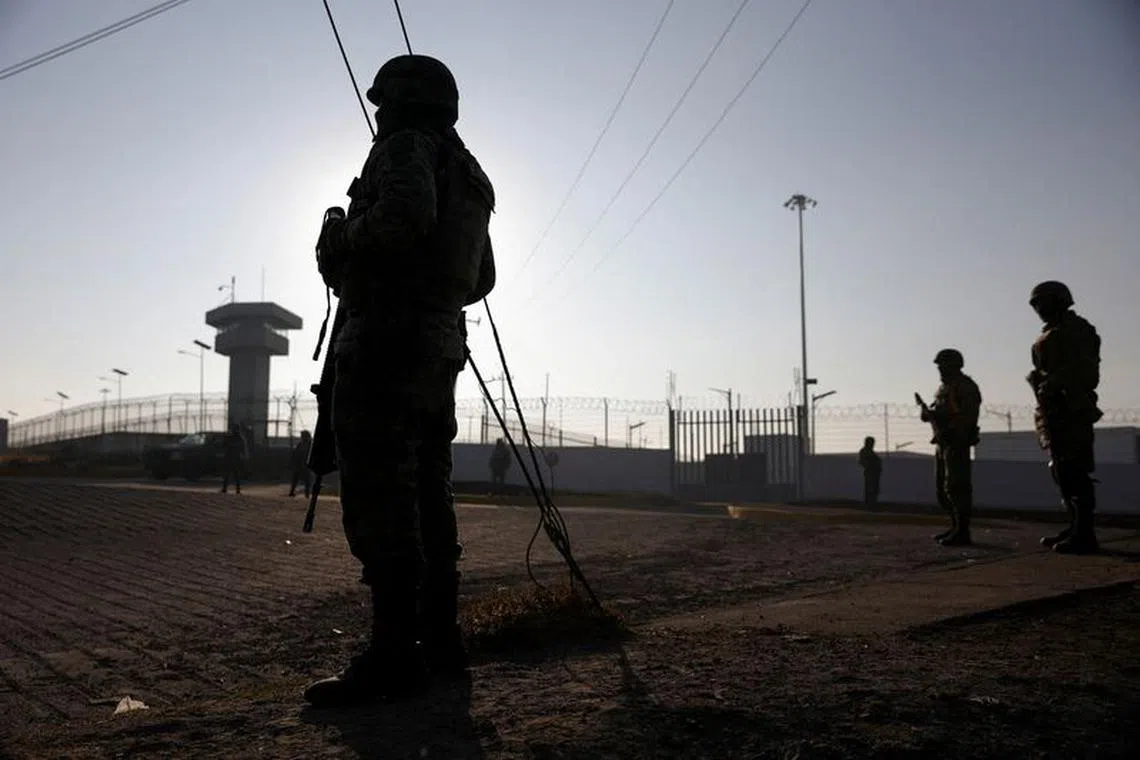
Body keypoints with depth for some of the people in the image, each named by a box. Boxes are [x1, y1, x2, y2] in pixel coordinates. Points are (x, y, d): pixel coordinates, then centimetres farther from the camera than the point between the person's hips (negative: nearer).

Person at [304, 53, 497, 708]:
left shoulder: (407, 146, -2)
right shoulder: (469, 175, 24)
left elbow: (403, 215, -24)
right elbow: (482, 278, 27)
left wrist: (339, 244, -8)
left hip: (387, 342, -9)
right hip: (440, 348, 10)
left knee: (379, 500, -10)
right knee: (427, 498, 10)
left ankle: (397, 655, -10)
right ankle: (441, 642, 14)